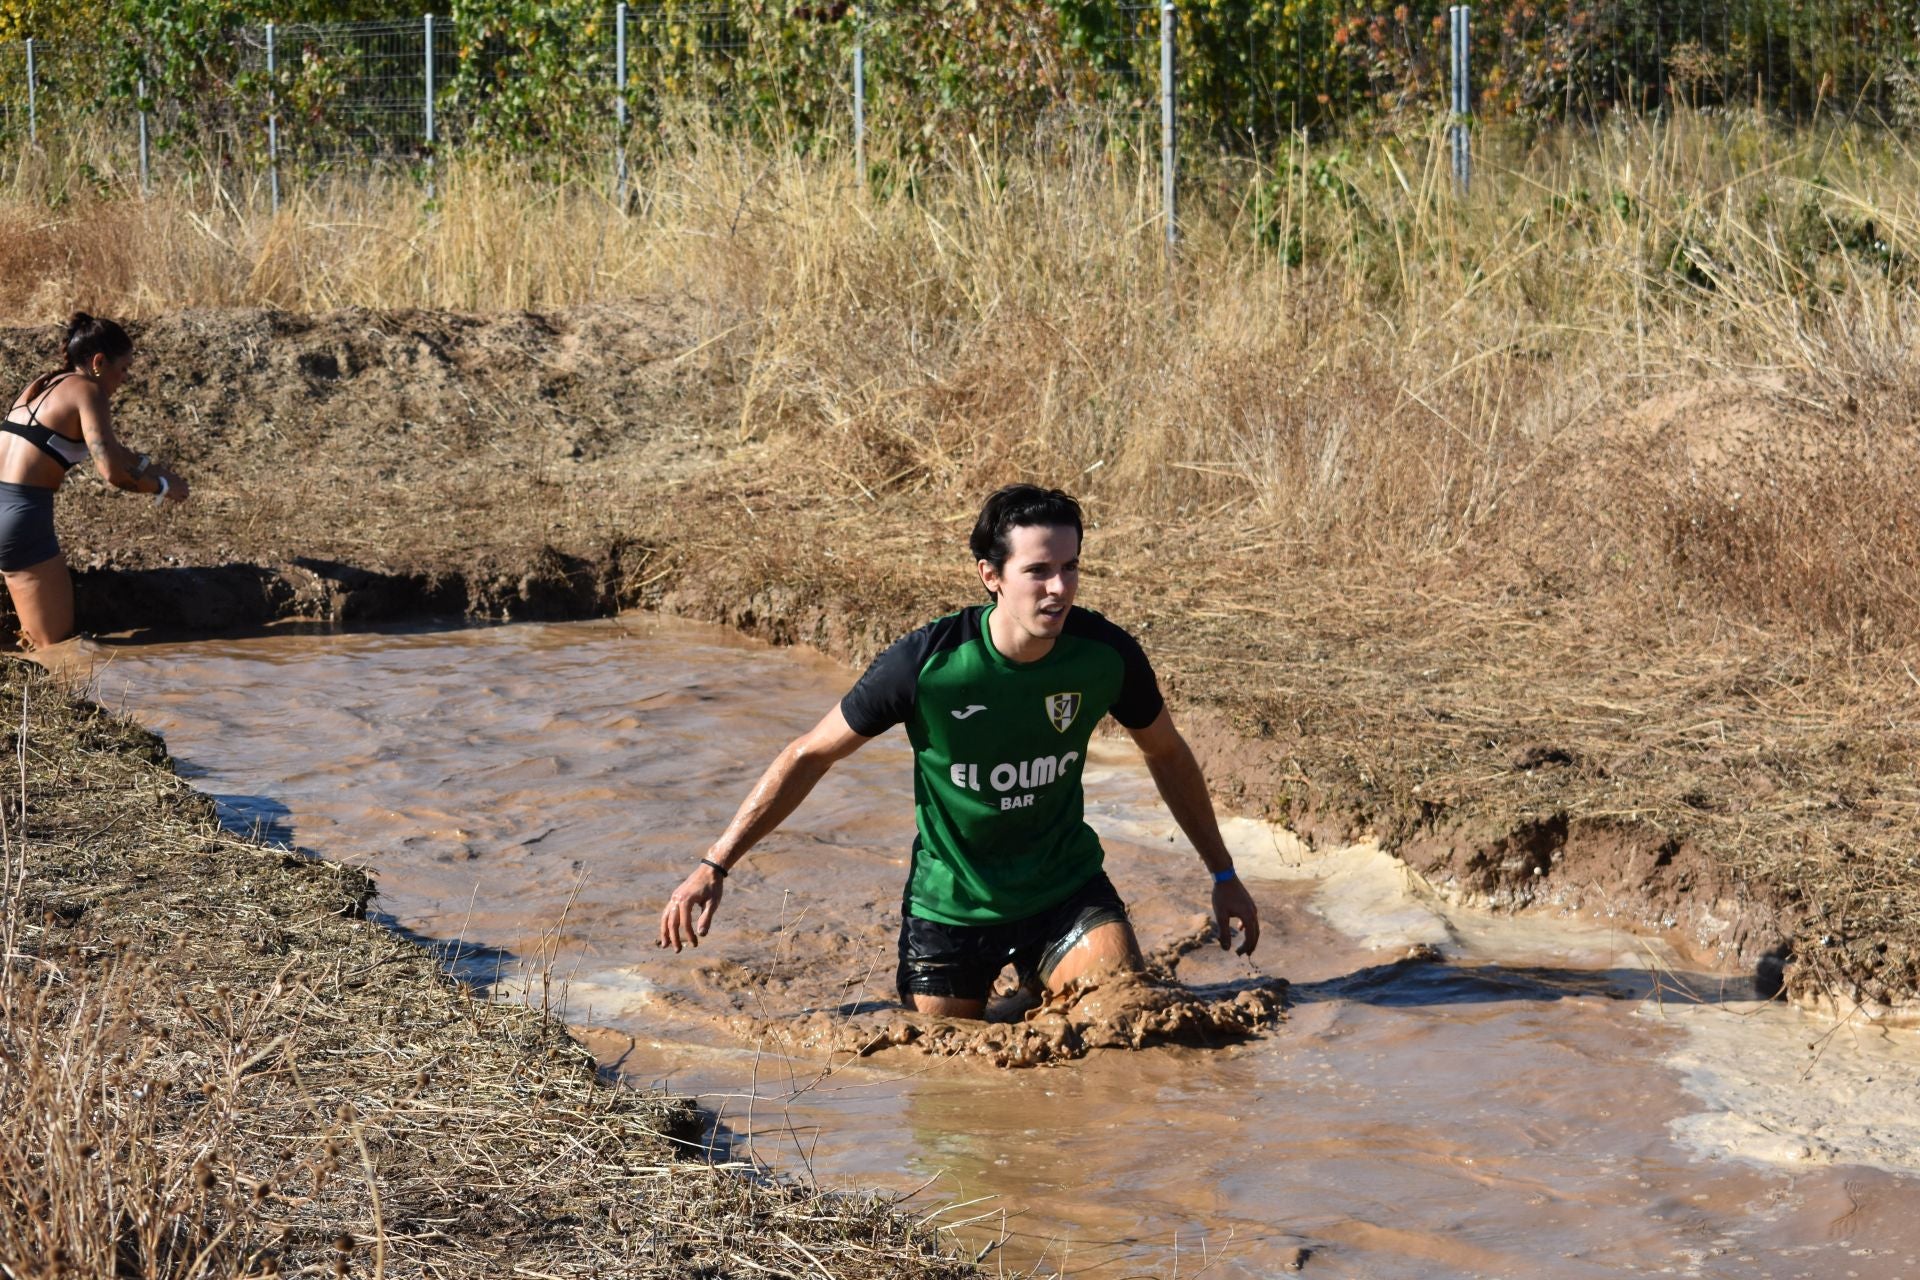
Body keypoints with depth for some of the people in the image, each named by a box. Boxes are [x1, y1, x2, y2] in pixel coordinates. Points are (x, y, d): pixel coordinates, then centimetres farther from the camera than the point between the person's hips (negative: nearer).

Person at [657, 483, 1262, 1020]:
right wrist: (713, 867, -13)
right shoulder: (928, 663, -24)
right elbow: (810, 755, -11)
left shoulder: (1105, 653, -17)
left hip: (1066, 886, 1)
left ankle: (1038, 988, 14)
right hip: (951, 899, -1)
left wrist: (1224, 873, 12)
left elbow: (1167, 754, 5)